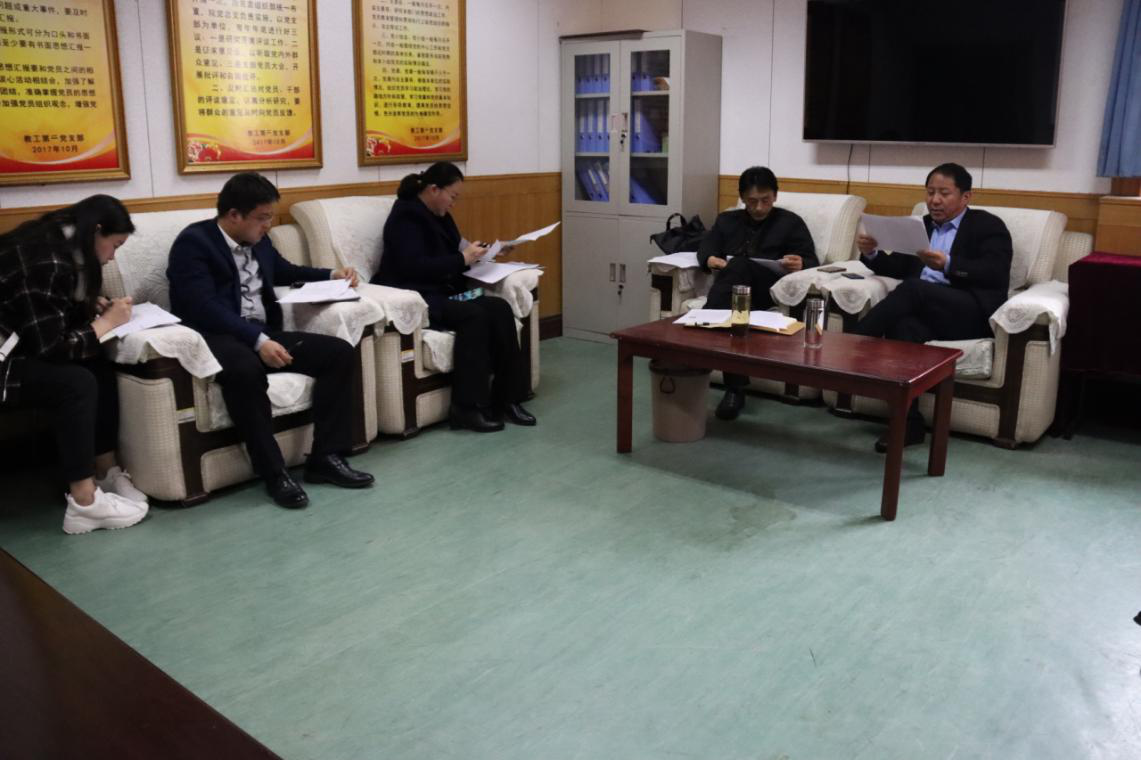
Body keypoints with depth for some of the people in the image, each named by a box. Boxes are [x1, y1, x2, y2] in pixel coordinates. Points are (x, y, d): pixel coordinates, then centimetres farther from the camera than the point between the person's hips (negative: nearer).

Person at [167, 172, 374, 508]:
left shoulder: (258, 240, 14)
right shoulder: (193, 242, -10)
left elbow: (285, 271, 35)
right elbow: (204, 308, -21)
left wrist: (332, 275, 19)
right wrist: (258, 341, -31)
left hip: (263, 333, 8)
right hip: (215, 338, -8)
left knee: (340, 352, -10)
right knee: (246, 369, -41)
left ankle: (326, 457, -10)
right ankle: (274, 472, -27)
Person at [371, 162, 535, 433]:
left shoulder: (439, 216, 17)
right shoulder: (406, 217, -10)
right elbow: (414, 267, -21)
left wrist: (470, 254, 1)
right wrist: (463, 259, -18)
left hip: (443, 293, 8)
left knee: (500, 308, -17)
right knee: (474, 315, -31)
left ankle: (505, 398, -17)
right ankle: (467, 407, -26)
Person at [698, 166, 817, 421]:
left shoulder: (791, 222, 21)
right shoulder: (726, 219, 29)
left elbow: (812, 262, 10)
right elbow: (705, 248, 15)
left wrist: (800, 264, -16)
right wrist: (710, 259, -11)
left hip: (770, 287, -2)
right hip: (731, 285, 2)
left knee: (739, 266, -37)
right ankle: (734, 387, -50)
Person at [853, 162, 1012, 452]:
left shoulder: (988, 226, 9)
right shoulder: (923, 225, 27)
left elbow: (996, 275, -7)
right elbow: (900, 268, 21)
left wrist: (948, 265, -23)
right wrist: (872, 253, 0)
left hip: (972, 313, -4)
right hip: (924, 309, 4)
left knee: (914, 288, -33)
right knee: (904, 325, -34)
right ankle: (908, 421, -38)